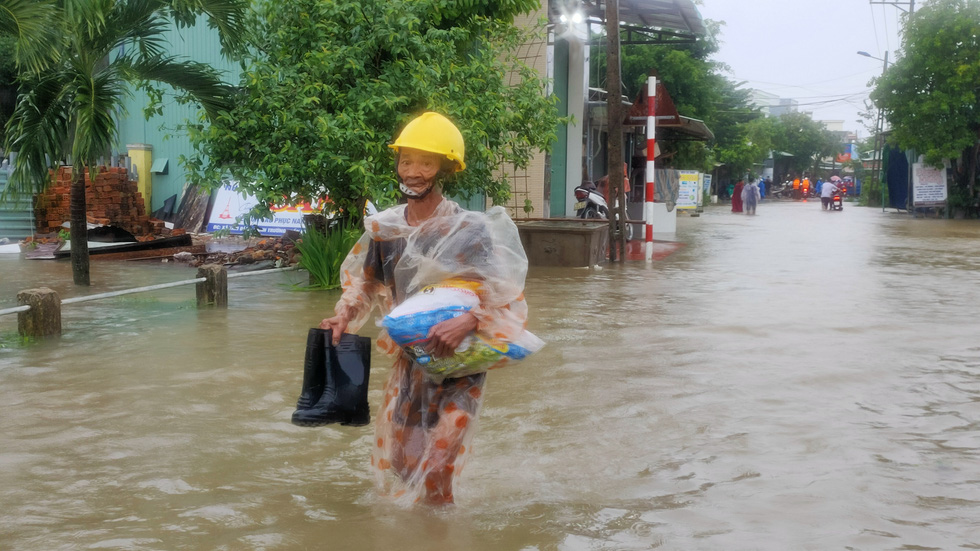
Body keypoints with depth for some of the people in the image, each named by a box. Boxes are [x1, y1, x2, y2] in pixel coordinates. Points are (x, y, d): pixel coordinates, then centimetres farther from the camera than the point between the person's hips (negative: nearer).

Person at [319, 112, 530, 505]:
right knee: (393, 466, 15)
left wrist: (466, 323, -36)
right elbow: (363, 281, 13)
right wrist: (344, 315, -5)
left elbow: (508, 300, -20)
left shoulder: (470, 231, -17)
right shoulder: (384, 228, -2)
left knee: (432, 477, -8)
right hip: (407, 362, 5)